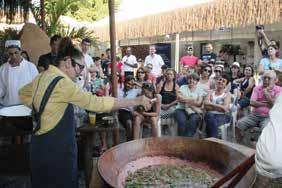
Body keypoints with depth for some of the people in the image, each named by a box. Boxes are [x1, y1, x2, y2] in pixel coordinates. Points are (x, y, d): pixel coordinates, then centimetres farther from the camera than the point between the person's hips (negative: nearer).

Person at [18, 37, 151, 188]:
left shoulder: (42, 77, 6)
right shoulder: (62, 83, -22)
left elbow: (23, 93, 25)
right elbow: (96, 103, -25)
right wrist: (136, 101, -21)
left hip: (42, 145, 9)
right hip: (56, 149, -9)